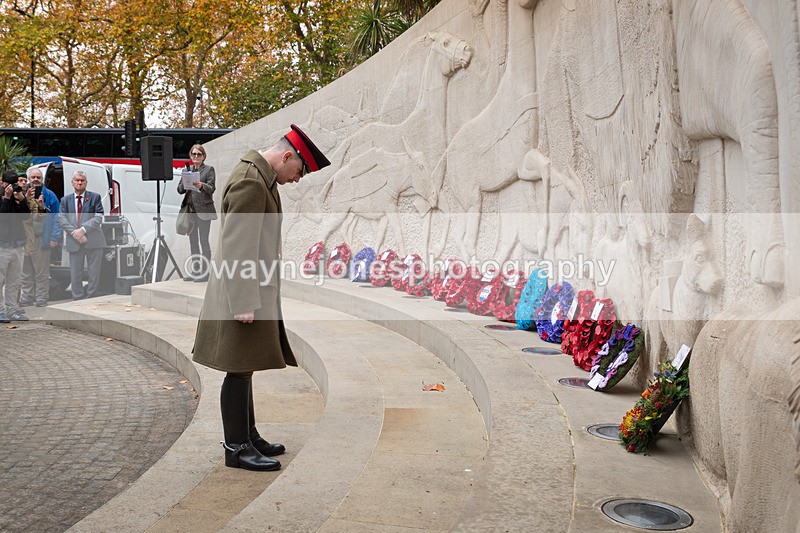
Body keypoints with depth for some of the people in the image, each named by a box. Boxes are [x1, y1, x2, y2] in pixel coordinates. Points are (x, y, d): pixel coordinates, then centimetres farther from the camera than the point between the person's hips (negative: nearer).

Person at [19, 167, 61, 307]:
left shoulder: (49, 195, 0)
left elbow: (56, 217, -3)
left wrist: (54, 238, -10)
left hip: (41, 240, -4)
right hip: (25, 240, 4)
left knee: (42, 274, 2)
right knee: (26, 273, 12)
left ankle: (41, 301, 8)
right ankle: (25, 299, 21)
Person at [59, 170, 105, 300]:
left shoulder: (95, 197, 7)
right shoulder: (65, 200, 13)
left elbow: (98, 217, -4)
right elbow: (62, 220, 2)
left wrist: (83, 229, -16)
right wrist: (74, 233, -13)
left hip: (93, 241, -2)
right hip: (74, 242, 2)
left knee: (94, 273, 1)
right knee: (75, 275, 5)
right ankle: (78, 300, 12)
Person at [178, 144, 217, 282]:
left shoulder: (209, 169, 3)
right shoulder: (188, 170, 16)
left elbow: (211, 188, -9)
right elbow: (179, 189, 10)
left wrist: (201, 185, -29)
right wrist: (185, 183, -11)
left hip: (203, 210, -5)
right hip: (190, 209, 5)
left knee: (203, 240, -8)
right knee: (193, 241, 8)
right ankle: (195, 271, 13)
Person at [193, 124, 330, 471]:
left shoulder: (260, 177, 14)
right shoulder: (250, 182, -19)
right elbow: (237, 248, -23)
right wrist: (244, 304, -23)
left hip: (254, 294, 10)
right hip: (244, 297, -10)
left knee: (244, 368, 17)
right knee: (239, 371, -1)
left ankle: (248, 435, 29)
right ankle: (236, 448, 9)